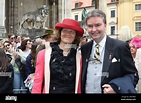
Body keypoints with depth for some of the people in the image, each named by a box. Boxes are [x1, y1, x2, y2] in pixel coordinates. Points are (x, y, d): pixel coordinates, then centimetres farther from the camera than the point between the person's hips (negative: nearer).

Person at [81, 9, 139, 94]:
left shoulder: (121, 47, -10)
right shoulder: (84, 49, 1)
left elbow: (133, 75, -9)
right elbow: (82, 77, 8)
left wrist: (116, 87, -23)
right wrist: (80, 90, -9)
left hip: (109, 91, -3)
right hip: (86, 91, 4)